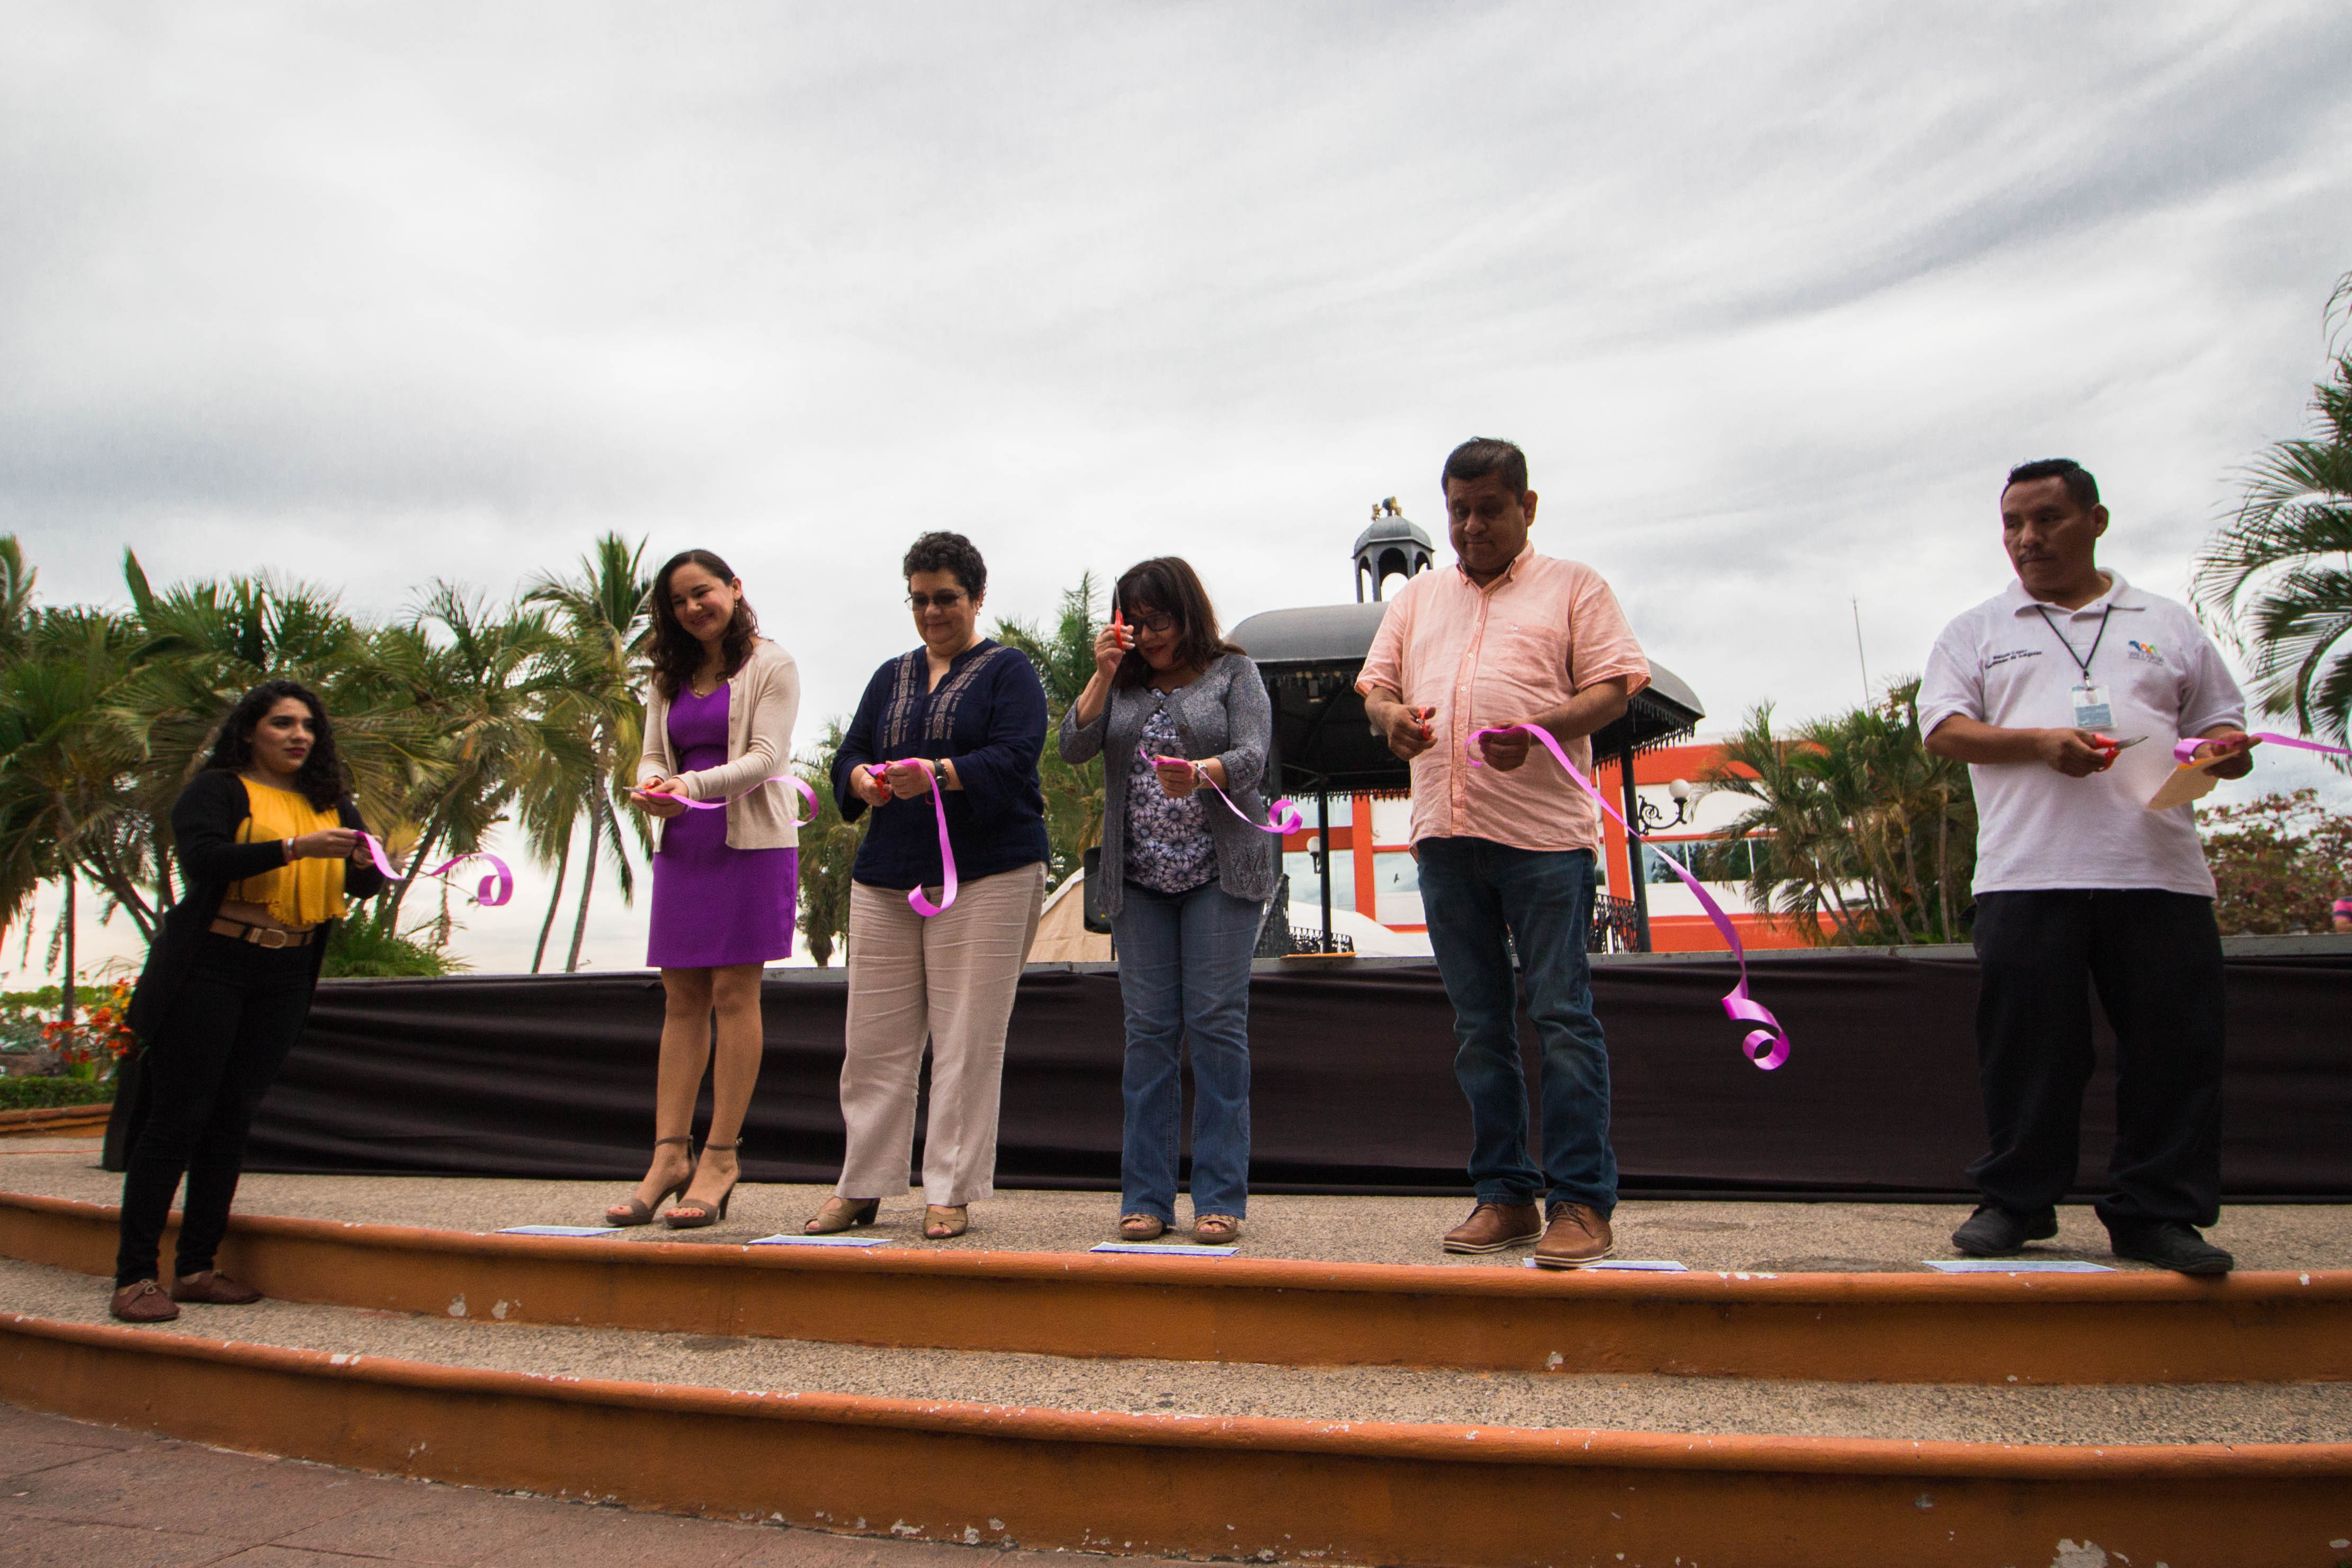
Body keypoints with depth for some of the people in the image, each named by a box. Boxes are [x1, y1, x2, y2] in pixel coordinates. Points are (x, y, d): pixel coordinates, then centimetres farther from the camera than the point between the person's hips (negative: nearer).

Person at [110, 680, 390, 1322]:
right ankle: (134, 1277, 1)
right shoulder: (217, 789, 0)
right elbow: (200, 858, -18)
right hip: (210, 967, -5)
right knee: (177, 1119, -4)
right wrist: (294, 848, -27)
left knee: (233, 1120, 8)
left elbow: (366, 882, 8)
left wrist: (363, 863, -15)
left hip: (284, 980, 5)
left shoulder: (329, 801, 14)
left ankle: (197, 1269, 15)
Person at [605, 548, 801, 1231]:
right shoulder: (668, 677, 19)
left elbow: (767, 756, -10)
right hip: (682, 844, 6)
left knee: (734, 995, -6)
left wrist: (694, 783, -24)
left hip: (751, 841, -6)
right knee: (681, 1000, 3)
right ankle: (670, 1155, 3)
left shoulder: (771, 666, 0)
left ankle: (721, 1157, -2)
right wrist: (651, 784, -9)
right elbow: (653, 754, 15)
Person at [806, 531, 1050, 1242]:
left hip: (987, 876, -5)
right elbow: (847, 757, 15)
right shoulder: (891, 677, 21)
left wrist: (938, 774, -26)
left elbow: (1014, 759, -10)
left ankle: (951, 1194, 5)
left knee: (966, 1041, -4)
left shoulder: (1009, 671, 5)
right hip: (886, 876, 5)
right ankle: (862, 1187, 15)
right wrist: (863, 778, -9)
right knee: (874, 1038, 4)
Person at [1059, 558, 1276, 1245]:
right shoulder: (1121, 684, 16)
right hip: (1140, 879, 3)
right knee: (1149, 1029, 2)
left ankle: (1221, 1198, 1)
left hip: (1219, 872, -3)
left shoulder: (1234, 672, 5)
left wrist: (1202, 772, -29)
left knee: (1217, 1022, -6)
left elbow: (1252, 756, -8)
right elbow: (1075, 746, 3)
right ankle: (1146, 1197, 8)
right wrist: (1103, 673, -5)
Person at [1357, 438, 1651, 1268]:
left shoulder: (1573, 585, 9)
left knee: (1563, 1016, -6)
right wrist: (1389, 715, -7)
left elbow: (1613, 687, 1)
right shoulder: (1417, 597, 22)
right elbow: (1375, 683, 18)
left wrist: (1539, 728, -18)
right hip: (1445, 833, 5)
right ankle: (1505, 1196, 16)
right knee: (1479, 1023, 8)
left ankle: (1582, 1203, 1)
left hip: (1544, 831, -4)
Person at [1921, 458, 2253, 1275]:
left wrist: (2225, 750, -4)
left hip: (2160, 871, 2)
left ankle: (2157, 1213, 12)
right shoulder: (1977, 631, 16)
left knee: (2175, 1046, 0)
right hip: (2029, 874, -1)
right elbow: (1944, 728, 4)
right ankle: (2016, 1201, 14)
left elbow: (2222, 725, 21)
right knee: (2027, 1045, 1)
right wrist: (2039, 742, -13)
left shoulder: (2169, 625, 20)